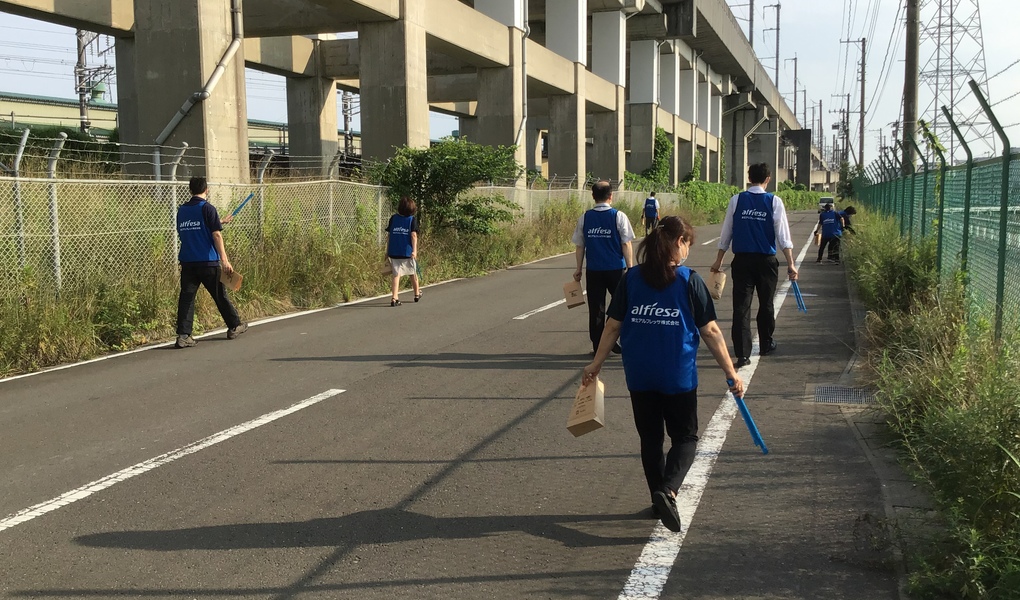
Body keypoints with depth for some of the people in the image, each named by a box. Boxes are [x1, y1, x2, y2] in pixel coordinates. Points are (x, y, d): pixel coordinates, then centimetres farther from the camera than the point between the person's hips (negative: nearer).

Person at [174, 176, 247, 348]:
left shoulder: (181, 210, 10)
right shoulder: (207, 208, -6)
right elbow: (216, 235, -13)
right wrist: (224, 260, -15)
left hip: (187, 261, 4)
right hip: (208, 262, -4)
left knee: (186, 297, 2)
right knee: (220, 295, 9)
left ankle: (183, 335, -7)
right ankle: (234, 326, 24)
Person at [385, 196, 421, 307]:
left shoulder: (393, 218, 4)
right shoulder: (412, 219, -2)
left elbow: (389, 235, 5)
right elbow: (413, 235, -11)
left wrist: (387, 251, 11)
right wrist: (414, 250, -16)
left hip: (394, 252, 1)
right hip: (407, 252, -1)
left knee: (396, 274, 1)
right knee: (413, 273, 18)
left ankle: (394, 298, -14)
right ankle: (417, 294, 36)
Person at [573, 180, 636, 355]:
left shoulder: (584, 218, 1)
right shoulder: (618, 216, -6)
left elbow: (580, 246, 3)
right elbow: (626, 244, -7)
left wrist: (579, 269, 12)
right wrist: (630, 268, 0)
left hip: (594, 270, 2)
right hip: (616, 268, -2)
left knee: (596, 308, 9)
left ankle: (598, 346, 12)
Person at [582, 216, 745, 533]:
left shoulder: (631, 278, 0)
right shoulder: (689, 281, -7)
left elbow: (613, 326, 1)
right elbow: (710, 332, -6)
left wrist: (596, 364, 11)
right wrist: (731, 373, 2)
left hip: (639, 377, 3)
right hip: (679, 377, -3)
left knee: (650, 438, 17)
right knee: (685, 437, 10)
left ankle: (660, 498, 26)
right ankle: (667, 490, -12)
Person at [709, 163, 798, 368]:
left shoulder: (736, 200, 0)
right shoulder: (774, 201, -3)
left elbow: (726, 232, 5)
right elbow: (782, 235, -6)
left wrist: (719, 260, 14)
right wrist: (790, 264, -4)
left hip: (742, 260, 0)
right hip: (766, 260, 0)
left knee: (741, 305, -1)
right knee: (766, 304, 16)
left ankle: (742, 353, -8)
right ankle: (766, 344, 33)